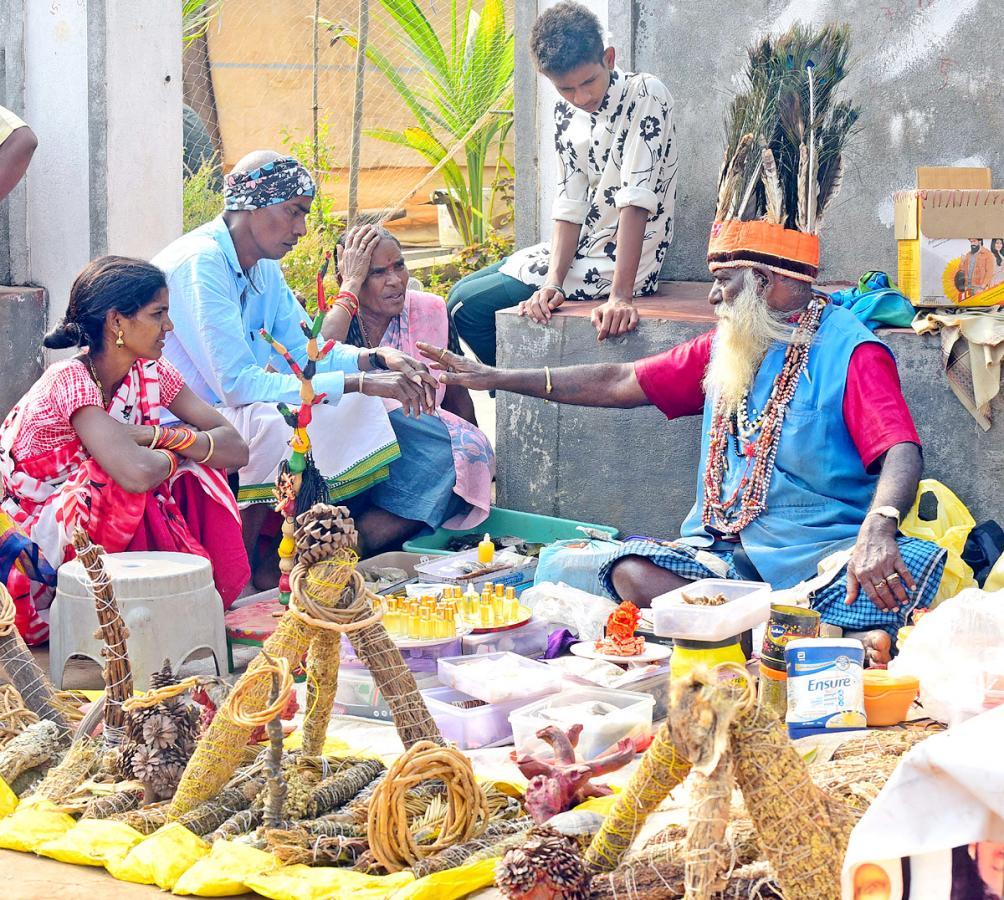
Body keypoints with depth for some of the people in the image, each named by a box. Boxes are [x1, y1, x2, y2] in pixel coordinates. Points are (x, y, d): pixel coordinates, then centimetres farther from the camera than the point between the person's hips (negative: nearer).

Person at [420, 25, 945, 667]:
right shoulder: (724, 350, 18)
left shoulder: (852, 352, -5)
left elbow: (902, 452, -21)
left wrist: (877, 530, -43)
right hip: (726, 552, 7)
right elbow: (620, 383, 23)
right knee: (633, 570, -27)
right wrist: (496, 379, 21)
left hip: (822, 555, -7)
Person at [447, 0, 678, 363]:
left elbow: (635, 200, -27)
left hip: (618, 263, -8)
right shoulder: (566, 113, 3)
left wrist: (620, 295, -33)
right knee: (463, 291, 16)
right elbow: (571, 205, -2)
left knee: (469, 305, -9)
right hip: (578, 251, 8)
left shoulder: (645, 95, -19)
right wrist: (554, 282, -17)